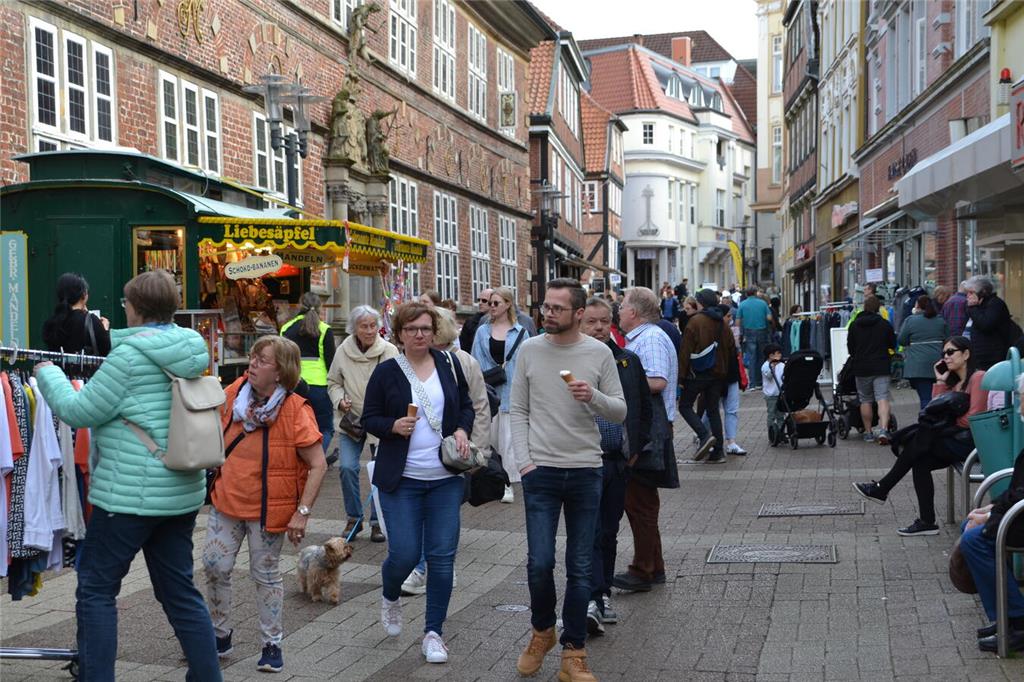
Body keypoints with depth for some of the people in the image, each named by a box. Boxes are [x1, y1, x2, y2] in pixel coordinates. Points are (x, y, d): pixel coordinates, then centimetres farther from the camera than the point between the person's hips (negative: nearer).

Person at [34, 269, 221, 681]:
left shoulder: (131, 353, -15)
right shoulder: (191, 349, 8)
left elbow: (79, 412, -9)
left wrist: (47, 374, 6)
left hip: (130, 493, -8)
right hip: (182, 492, 8)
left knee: (95, 589, 7)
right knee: (179, 590, 14)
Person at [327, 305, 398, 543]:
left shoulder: (389, 351, -10)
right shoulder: (343, 351, -2)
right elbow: (333, 382, 12)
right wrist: (340, 399, -8)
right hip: (350, 420, 2)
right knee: (347, 467, -5)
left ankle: (377, 521, 16)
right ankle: (354, 518, 14)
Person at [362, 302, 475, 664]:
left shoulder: (449, 364, 4)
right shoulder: (386, 372, -3)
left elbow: (466, 406, 15)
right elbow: (369, 418, 2)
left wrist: (463, 430, -4)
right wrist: (393, 426, -18)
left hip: (446, 478, 2)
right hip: (402, 479, -2)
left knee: (442, 556, 2)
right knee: (404, 554, -5)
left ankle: (433, 632, 16)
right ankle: (390, 596, 31)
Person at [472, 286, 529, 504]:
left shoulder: (520, 333, 2)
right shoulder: (482, 331, 8)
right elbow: (476, 362, 7)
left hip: (510, 390, -2)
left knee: (508, 437, -2)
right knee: (489, 435, 6)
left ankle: (507, 484, 4)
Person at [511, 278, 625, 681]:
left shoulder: (599, 353, -1)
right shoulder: (530, 350, 1)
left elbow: (621, 413, 2)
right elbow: (518, 411, 4)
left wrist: (594, 397, -18)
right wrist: (523, 460, -5)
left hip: (586, 471, 0)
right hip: (540, 470, 0)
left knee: (580, 568, 6)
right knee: (539, 562, -3)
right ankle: (542, 632, 25)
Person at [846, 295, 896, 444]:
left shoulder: (854, 325, 0)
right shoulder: (885, 324, -3)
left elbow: (850, 347, 6)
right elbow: (893, 345, 7)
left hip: (861, 367, 1)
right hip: (881, 367, -1)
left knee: (865, 400, 11)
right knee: (882, 398, -6)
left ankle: (868, 432, 16)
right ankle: (883, 429, -23)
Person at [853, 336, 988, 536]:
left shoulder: (978, 377, -6)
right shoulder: (953, 381, 20)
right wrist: (940, 381, 7)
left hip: (971, 441, -8)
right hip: (955, 439, 8)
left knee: (918, 442, -19)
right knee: (920, 461, -14)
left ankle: (882, 489, -8)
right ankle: (926, 521, -12)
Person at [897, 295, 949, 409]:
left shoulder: (910, 320, -2)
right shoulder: (941, 320, 9)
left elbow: (901, 341, 0)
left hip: (918, 366, -4)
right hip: (939, 365, 4)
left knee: (925, 398, -7)